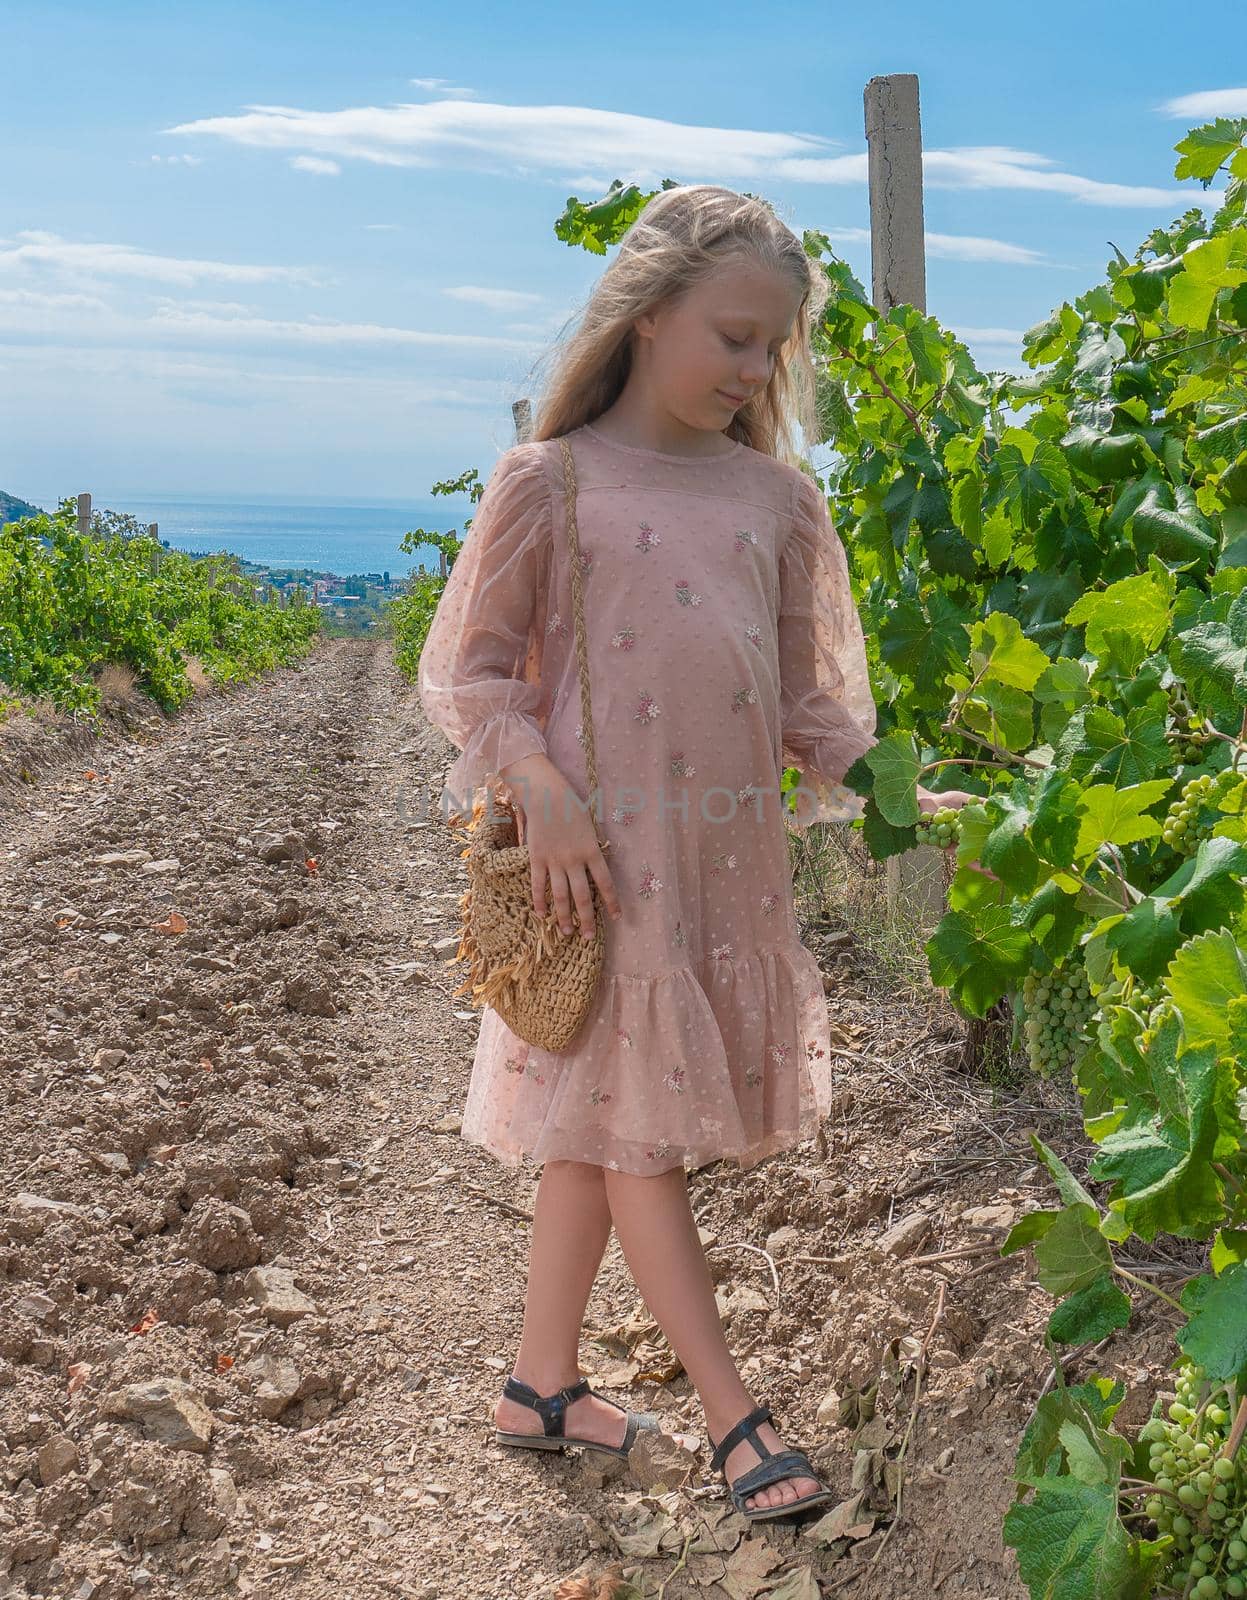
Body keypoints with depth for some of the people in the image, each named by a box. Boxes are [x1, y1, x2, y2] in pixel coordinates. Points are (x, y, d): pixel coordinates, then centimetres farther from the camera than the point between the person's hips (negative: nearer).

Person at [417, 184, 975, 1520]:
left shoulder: (773, 494, 8)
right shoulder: (548, 481, -6)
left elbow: (804, 699, 14)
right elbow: (466, 674, -3)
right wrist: (543, 797, -16)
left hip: (730, 854, 5)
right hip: (605, 849, -5)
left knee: (605, 1122, 13)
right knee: (631, 1122, 0)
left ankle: (542, 1384, 28)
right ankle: (732, 1413, 12)